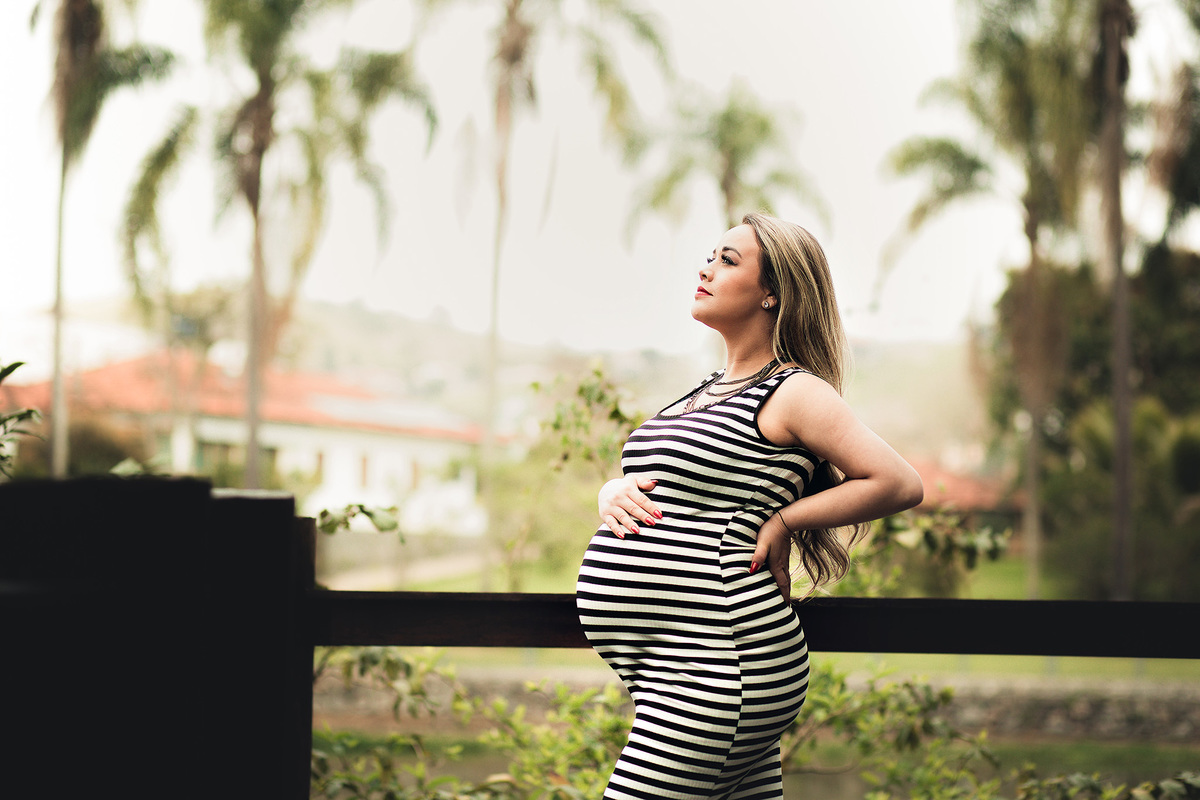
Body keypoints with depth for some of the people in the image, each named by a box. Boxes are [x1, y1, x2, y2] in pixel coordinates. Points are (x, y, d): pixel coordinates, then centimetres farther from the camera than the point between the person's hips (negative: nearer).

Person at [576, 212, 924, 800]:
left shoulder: (792, 392, -7)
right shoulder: (710, 390, 19)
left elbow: (901, 484, -13)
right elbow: (644, 483, 25)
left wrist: (782, 521, -10)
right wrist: (615, 493, 2)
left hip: (716, 663, -9)